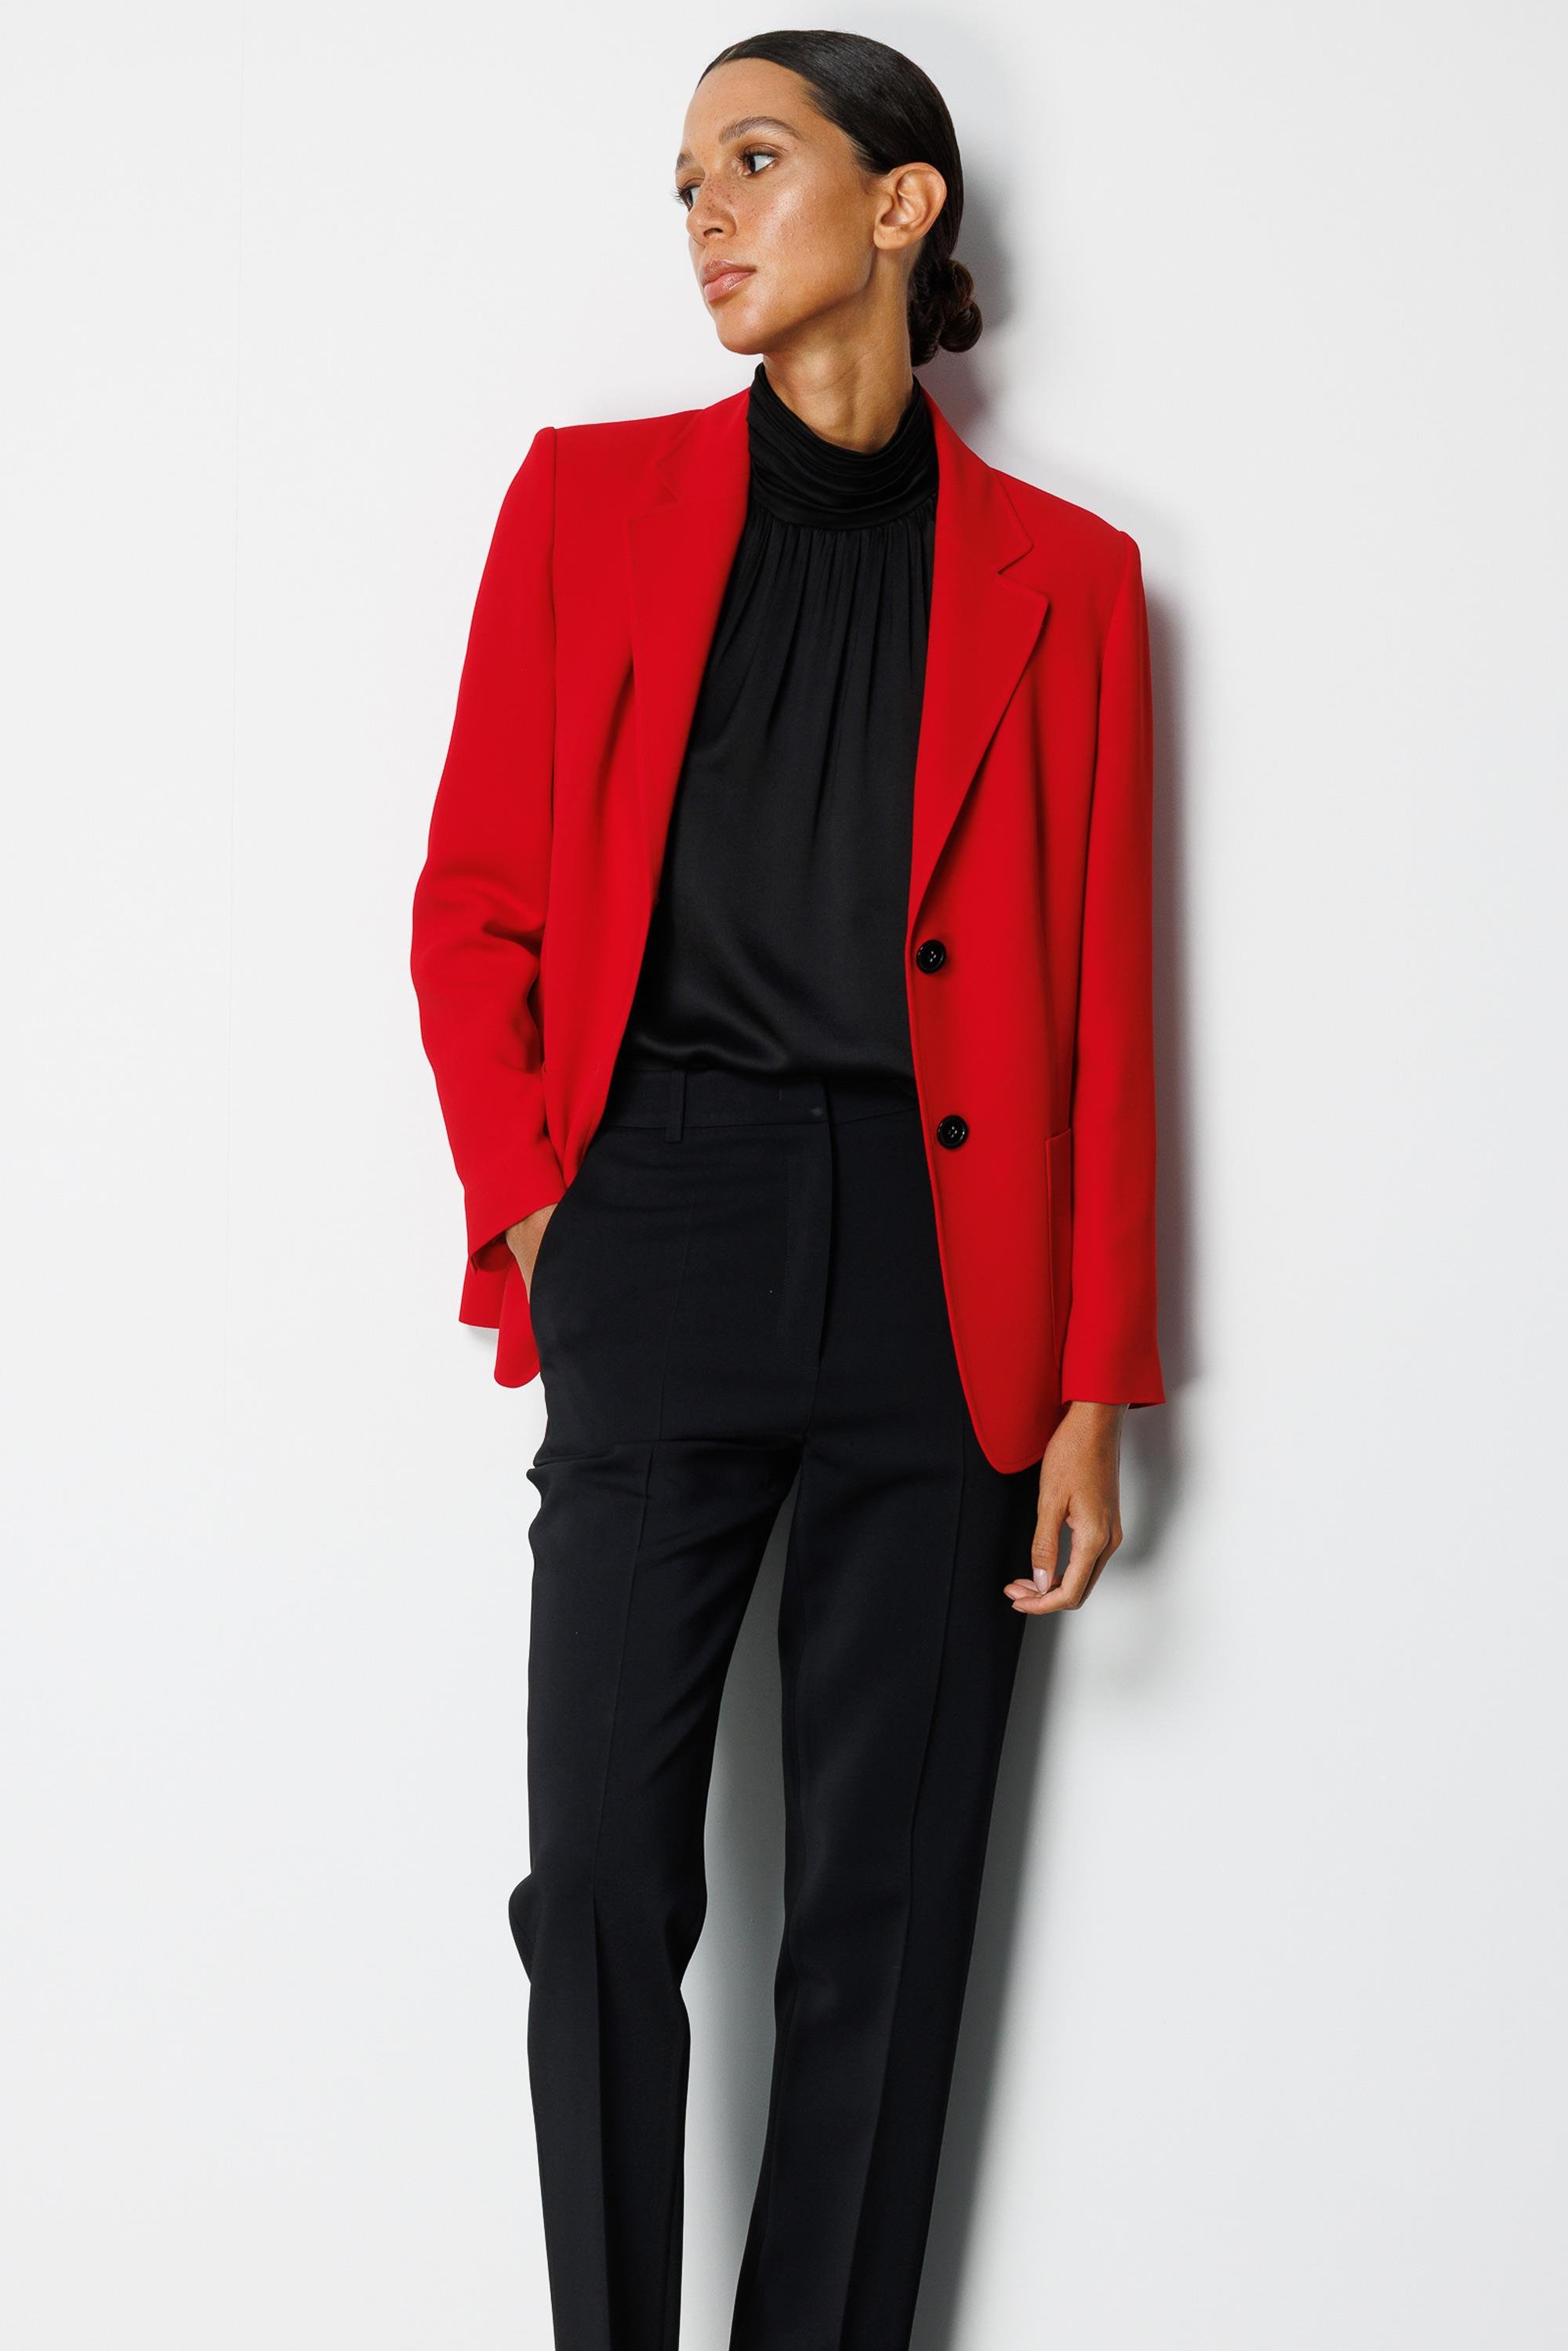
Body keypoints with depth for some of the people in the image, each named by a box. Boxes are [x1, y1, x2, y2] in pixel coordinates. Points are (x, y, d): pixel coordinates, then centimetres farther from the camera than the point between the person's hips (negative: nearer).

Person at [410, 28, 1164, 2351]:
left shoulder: (1061, 572, 8)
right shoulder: (593, 496, 10)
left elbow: (1105, 998, 5)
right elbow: (475, 900, 9)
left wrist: (1096, 1383, 1)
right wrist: (528, 1199, -5)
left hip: (947, 1264, 0)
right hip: (665, 1242, 0)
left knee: (888, 1893, 5)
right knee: (606, 1867, -1)